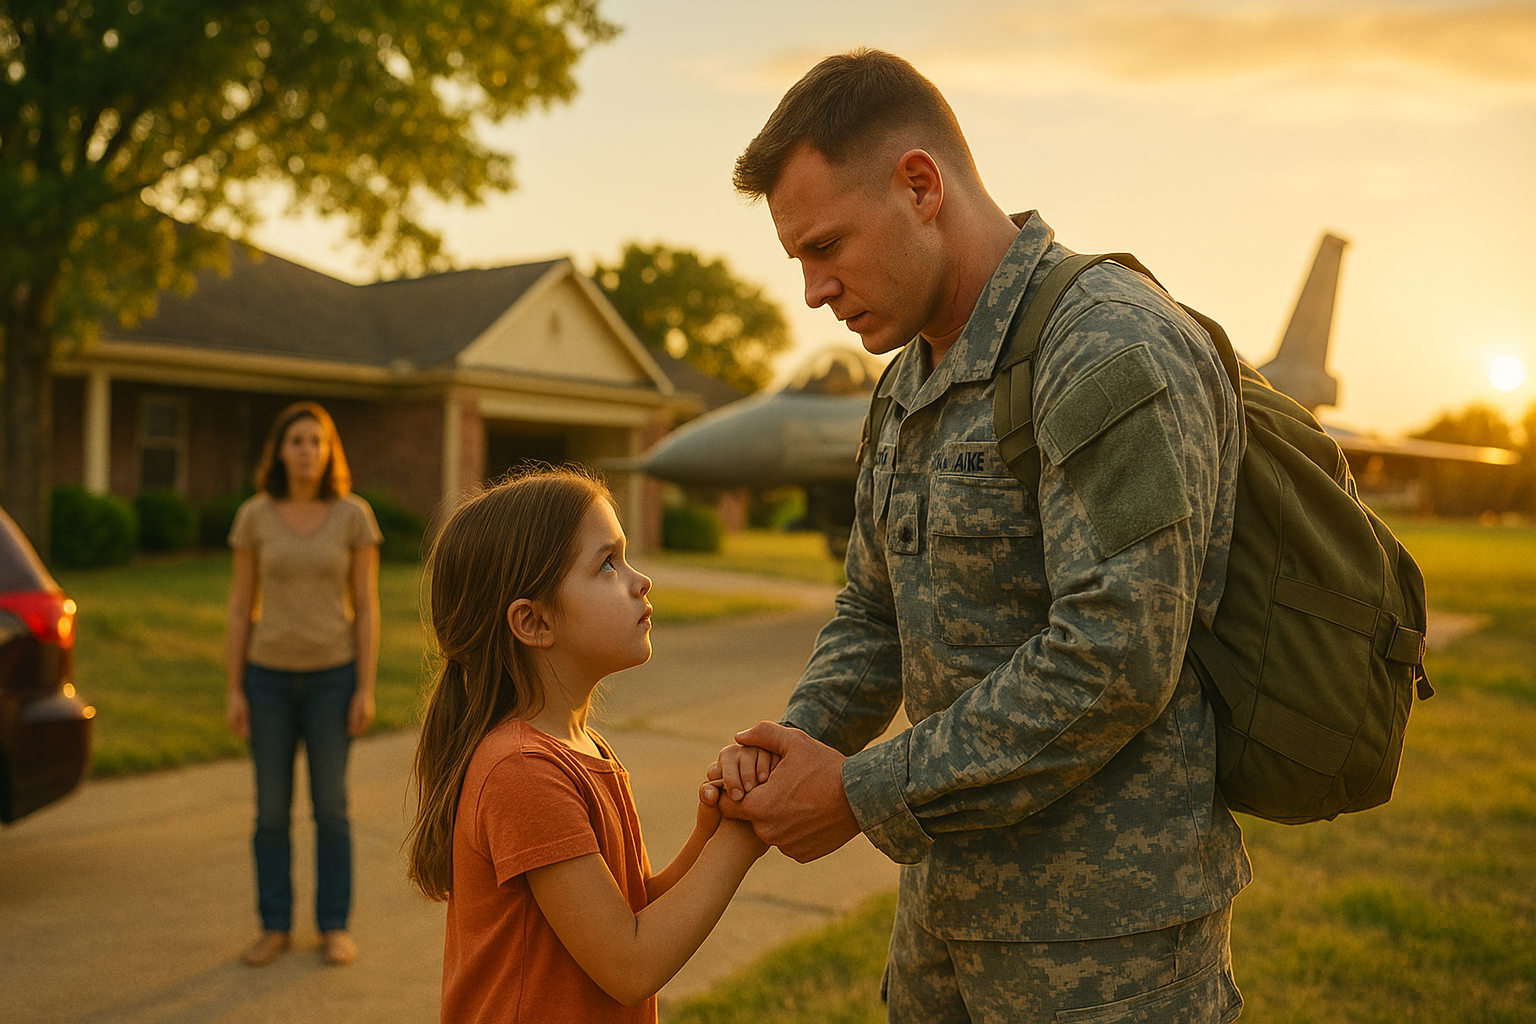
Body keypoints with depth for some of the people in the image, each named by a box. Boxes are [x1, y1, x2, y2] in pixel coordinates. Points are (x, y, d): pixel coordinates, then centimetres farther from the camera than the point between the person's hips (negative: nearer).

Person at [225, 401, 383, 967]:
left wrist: (366, 690, -8)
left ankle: (334, 927, 16)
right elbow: (240, 608, 1)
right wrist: (234, 691, -3)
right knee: (272, 808, 7)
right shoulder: (254, 516, -1)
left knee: (330, 806, 2)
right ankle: (275, 927, 20)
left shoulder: (354, 515, -5)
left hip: (331, 675, -1)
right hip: (270, 676, 1)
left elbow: (366, 607, -4)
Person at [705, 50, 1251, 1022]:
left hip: (1103, 924, -8)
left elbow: (1115, 662, -26)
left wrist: (865, 794, -19)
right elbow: (873, 612, 15)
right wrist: (797, 740, -4)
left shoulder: (1112, 349, -19)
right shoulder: (916, 382, 10)